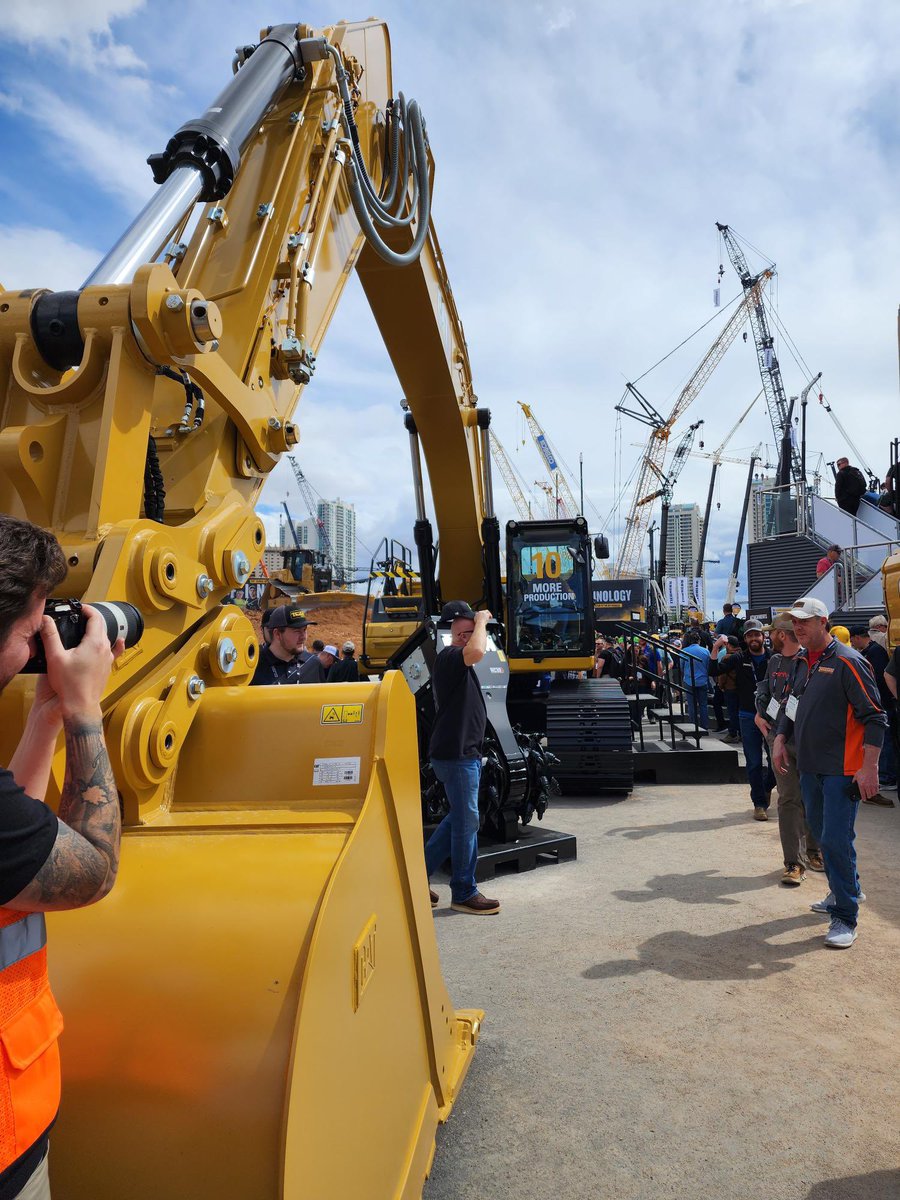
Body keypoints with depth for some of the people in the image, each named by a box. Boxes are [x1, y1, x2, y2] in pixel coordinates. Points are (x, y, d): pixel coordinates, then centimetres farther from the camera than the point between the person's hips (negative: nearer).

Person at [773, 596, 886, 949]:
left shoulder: (847, 661, -15)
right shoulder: (800, 661, 9)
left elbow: (874, 717, -15)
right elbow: (791, 704, 23)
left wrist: (869, 767, -19)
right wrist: (780, 740, 12)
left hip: (842, 769, -8)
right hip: (809, 766, 8)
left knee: (835, 840, -7)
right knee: (821, 833, 18)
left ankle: (845, 917, 5)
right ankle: (846, 891, 38)